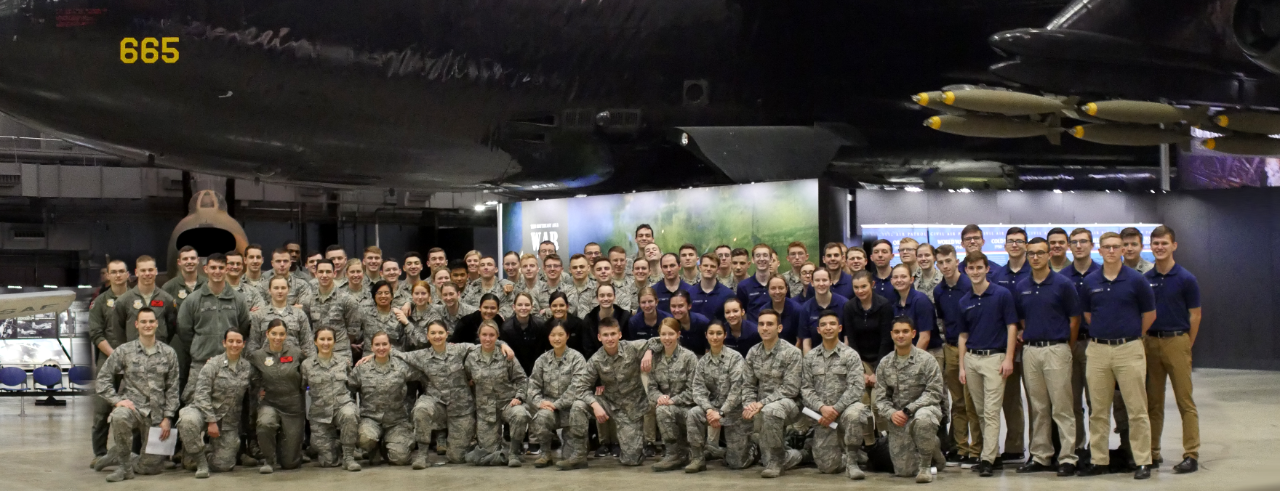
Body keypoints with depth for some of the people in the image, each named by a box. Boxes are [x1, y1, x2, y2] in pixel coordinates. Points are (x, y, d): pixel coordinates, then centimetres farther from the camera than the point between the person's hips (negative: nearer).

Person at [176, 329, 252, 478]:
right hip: (204, 411, -3)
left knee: (224, 465, -3)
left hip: (229, 421, 3)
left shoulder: (247, 368, 4)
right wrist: (211, 421, -18)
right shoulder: (213, 364, -7)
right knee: (188, 420, -39)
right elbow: (201, 394, -12)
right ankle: (200, 462, -18)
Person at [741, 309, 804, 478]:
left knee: (770, 410, -37)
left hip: (787, 403, -6)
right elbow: (748, 385, 9)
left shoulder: (792, 353, -9)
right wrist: (749, 404, -13)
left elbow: (790, 389, -15)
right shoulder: (753, 353, 8)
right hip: (761, 407, 6)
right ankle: (784, 456, 0)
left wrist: (762, 403, -23)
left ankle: (775, 459, -16)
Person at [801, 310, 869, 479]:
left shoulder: (850, 355, -2)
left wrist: (836, 409, -19)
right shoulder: (810, 357, 9)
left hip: (845, 407, -3)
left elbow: (856, 387, -11)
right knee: (827, 466, -8)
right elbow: (806, 388, 4)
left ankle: (852, 461, -20)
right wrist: (822, 407, -14)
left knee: (853, 413, -41)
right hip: (822, 415, 3)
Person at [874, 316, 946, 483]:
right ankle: (930, 450, 33)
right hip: (897, 420, 4)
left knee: (922, 418, -42)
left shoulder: (926, 360, -7)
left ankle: (925, 466, -19)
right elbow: (881, 398, 5)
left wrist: (908, 410, -21)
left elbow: (934, 393, -13)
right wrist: (891, 413, -16)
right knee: (904, 471, 0)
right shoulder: (884, 364, 5)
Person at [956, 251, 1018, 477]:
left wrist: (1008, 359, -12)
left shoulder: (1002, 295, -3)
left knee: (991, 412, -9)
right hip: (971, 358, 5)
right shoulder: (964, 301, 10)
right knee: (980, 411, 10)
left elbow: (1012, 327, -5)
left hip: (995, 357, -5)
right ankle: (993, 450, 21)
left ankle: (988, 459, -11)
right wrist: (962, 366, 9)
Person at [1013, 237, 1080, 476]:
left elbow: (1074, 320, 1)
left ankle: (1067, 458, -2)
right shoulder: (1020, 287, 9)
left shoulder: (1063, 284, -4)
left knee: (1061, 407, -5)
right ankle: (1040, 457, 14)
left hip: (1056, 349, -4)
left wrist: (1065, 347, 5)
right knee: (1038, 409, 9)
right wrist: (1025, 336, 6)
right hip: (1030, 351, 4)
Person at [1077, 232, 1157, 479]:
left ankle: (1143, 461, 4)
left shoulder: (1136, 280, -4)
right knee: (1098, 410, 7)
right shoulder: (1090, 281, 5)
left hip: (1128, 349, -3)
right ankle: (1099, 460, 14)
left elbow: (1149, 314, 5)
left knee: (1136, 409, -1)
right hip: (1098, 350, 3)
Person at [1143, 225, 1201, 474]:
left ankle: (1191, 455, -1)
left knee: (1185, 401, -3)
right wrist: (1143, 341, 6)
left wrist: (1186, 346, 2)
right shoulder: (1145, 279, 7)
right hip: (1150, 342, 4)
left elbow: (1195, 315, -1)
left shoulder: (1186, 279, -5)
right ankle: (1152, 452, 15)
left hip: (1176, 341, -4)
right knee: (1153, 402, 9)